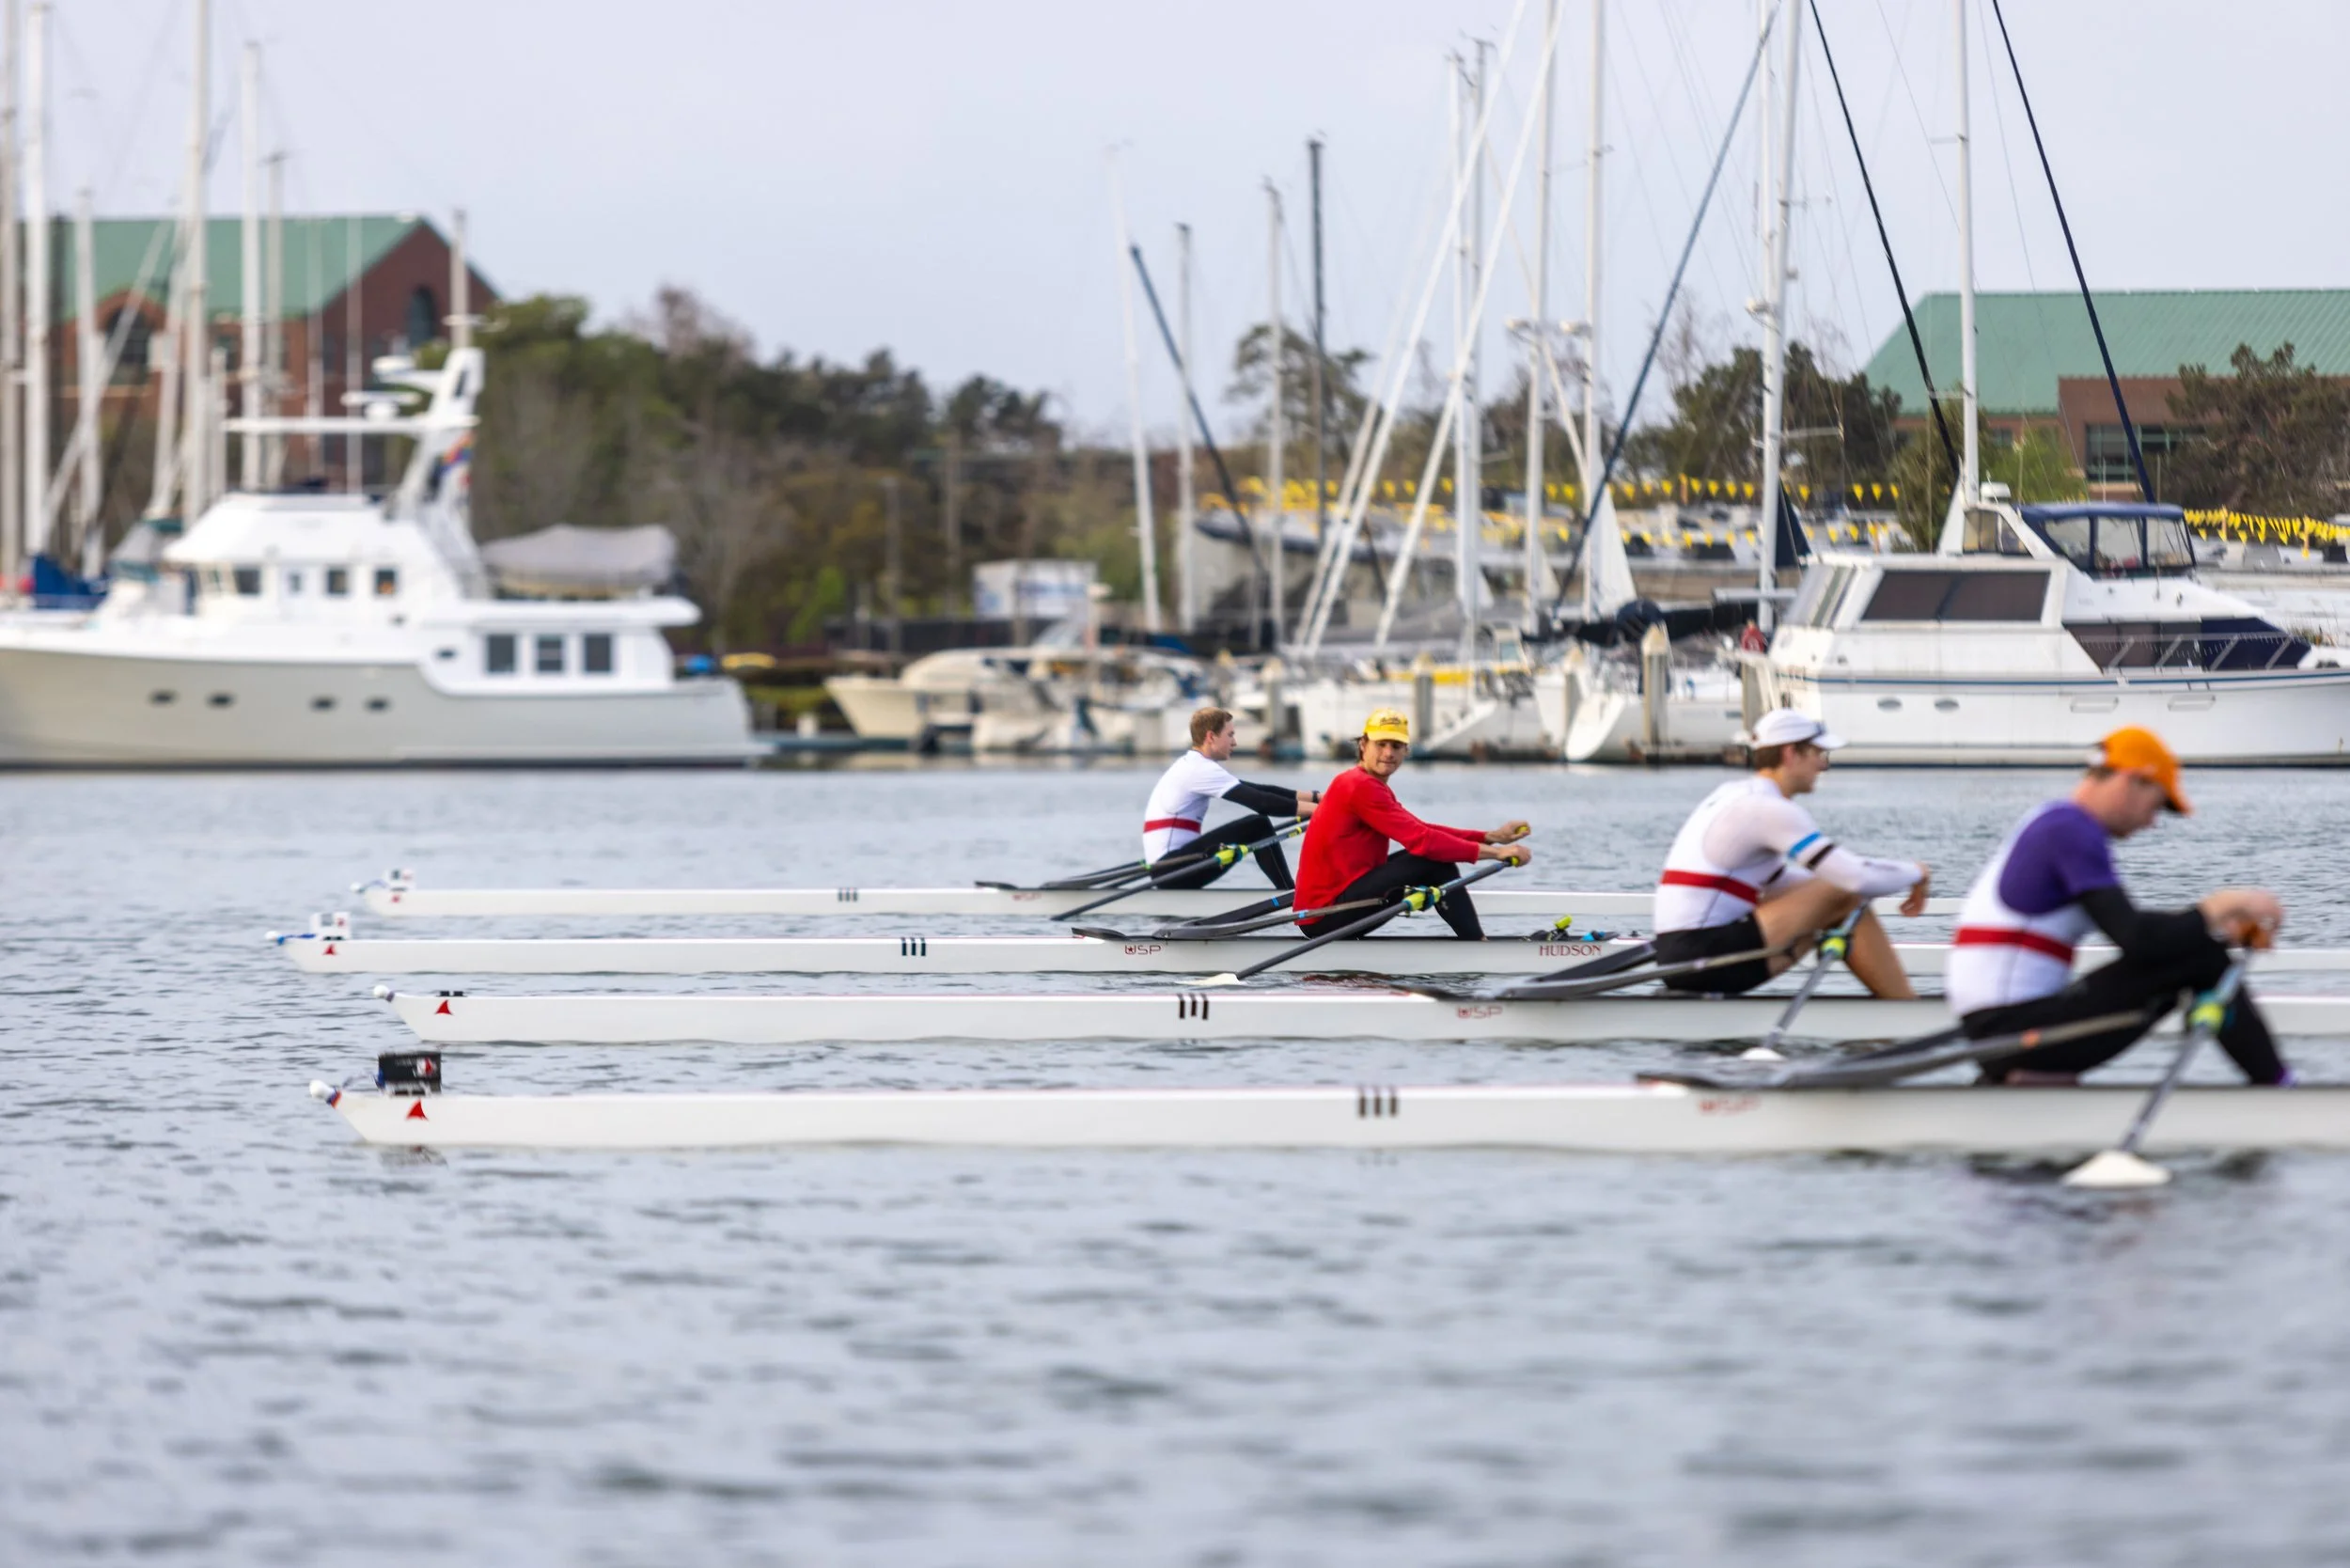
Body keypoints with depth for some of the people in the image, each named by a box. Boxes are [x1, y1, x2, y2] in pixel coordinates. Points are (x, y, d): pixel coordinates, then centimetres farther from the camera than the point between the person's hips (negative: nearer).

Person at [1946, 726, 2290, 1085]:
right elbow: (2134, 939, -21)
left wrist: (2226, 930, 12)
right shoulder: (2074, 830, -12)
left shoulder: (2050, 823, 19)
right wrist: (2220, 907, -10)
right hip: (2014, 1027, -11)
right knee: (2198, 955, -12)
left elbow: (2129, 928, 24)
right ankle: (2279, 1088, -2)